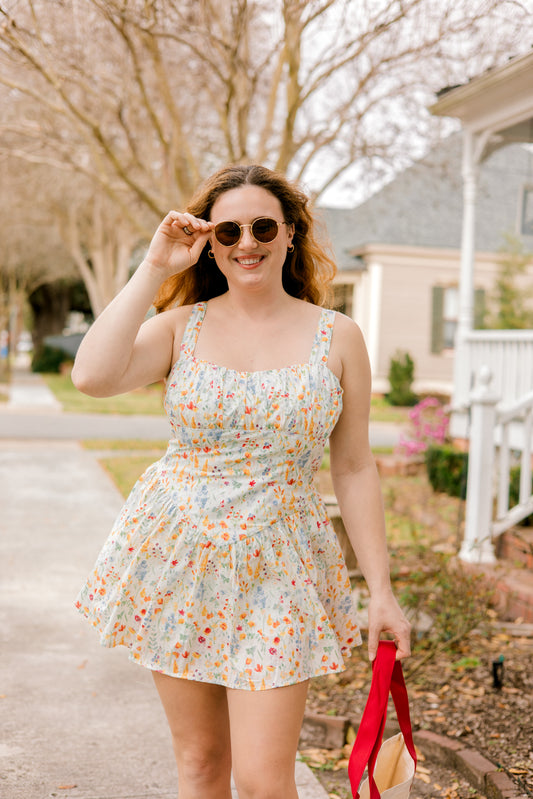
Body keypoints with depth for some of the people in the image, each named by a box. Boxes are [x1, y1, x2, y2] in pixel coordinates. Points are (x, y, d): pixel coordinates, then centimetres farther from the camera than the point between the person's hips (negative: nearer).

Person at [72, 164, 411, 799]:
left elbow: (354, 469, 3)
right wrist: (154, 267, -13)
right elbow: (92, 376, -19)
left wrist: (382, 591, 1)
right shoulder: (182, 327, 1)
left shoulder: (337, 336, 0)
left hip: (276, 570, -1)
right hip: (175, 555, 2)